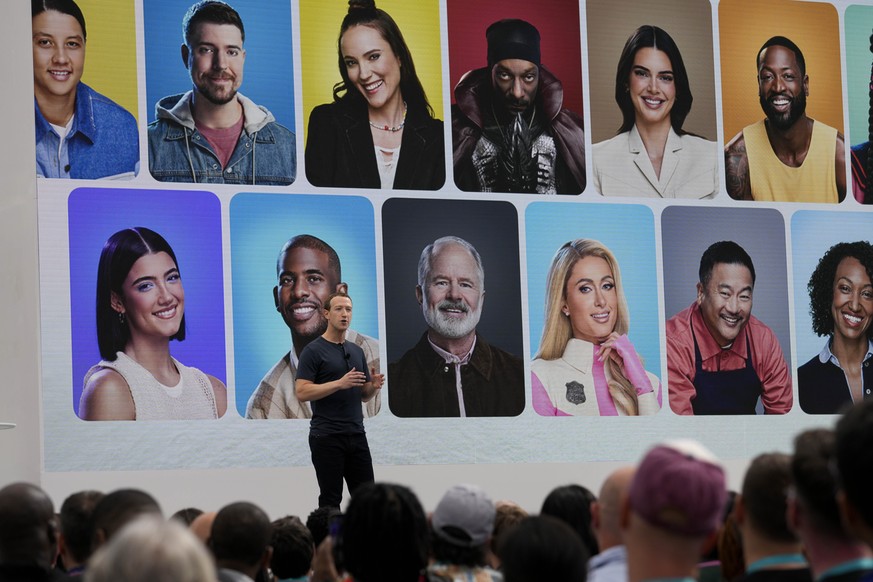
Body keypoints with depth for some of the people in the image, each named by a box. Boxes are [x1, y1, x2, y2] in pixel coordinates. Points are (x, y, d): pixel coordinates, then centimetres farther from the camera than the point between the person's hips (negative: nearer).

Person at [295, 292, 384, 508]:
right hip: (327, 437, -7)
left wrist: (374, 386, -5)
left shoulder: (357, 351, 14)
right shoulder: (313, 351, -8)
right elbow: (302, 392, -16)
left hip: (356, 435, 7)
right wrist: (340, 383, -23)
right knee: (330, 499, -2)